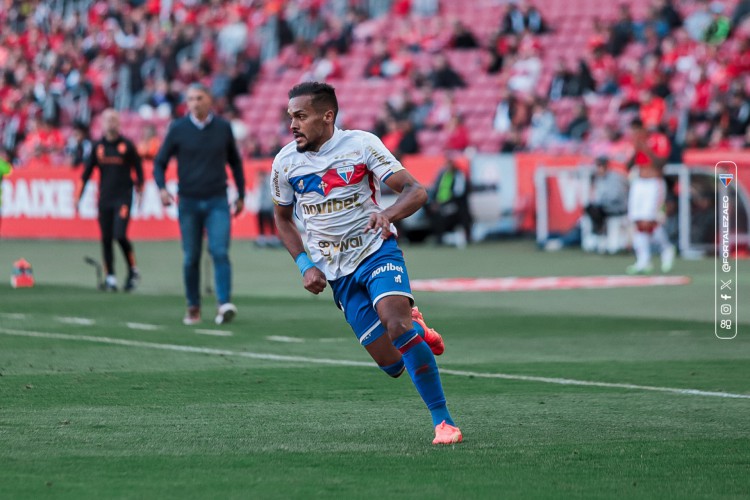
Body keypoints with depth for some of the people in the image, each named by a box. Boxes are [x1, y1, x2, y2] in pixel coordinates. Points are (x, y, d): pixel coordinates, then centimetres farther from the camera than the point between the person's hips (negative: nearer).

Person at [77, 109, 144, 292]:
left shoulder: (126, 145, 1)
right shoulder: (98, 146, 8)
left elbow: (138, 168, 8)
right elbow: (87, 171, 11)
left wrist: (140, 190, 7)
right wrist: (79, 195, 7)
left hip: (123, 196, -3)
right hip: (104, 199, 3)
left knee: (120, 235, -15)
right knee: (106, 239, 1)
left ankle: (133, 271, 3)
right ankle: (110, 277, 9)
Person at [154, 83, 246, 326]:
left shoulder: (223, 127, 3)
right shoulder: (178, 129, 0)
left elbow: (235, 162, 15)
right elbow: (160, 162, 4)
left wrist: (241, 195, 14)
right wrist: (162, 188, -14)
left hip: (217, 202, 0)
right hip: (188, 202, 0)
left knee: (220, 251, -15)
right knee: (191, 258, 4)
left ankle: (224, 304, -21)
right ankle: (193, 308, 13)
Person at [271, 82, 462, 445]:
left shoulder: (361, 144, -9)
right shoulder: (285, 163, 0)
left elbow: (416, 191, -11)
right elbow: (282, 218, 17)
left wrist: (388, 214, -33)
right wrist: (305, 265, 3)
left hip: (376, 251, -3)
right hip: (336, 273, 3)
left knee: (396, 323, -30)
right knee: (392, 365, -8)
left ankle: (443, 420, -19)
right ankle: (416, 330, 30)